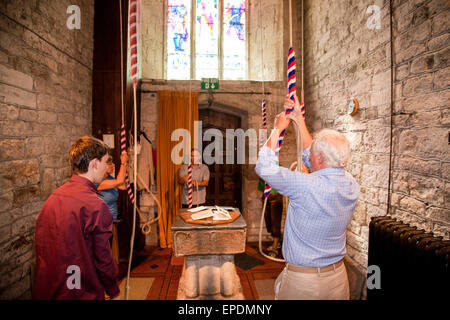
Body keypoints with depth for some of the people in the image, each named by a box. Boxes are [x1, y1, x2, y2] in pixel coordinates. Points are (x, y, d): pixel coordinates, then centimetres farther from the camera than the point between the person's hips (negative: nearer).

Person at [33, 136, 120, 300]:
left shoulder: (53, 196, -3)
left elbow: (40, 243, 6)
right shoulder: (96, 206, -25)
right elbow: (102, 258, -19)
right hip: (82, 293, -6)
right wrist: (114, 292, -3)